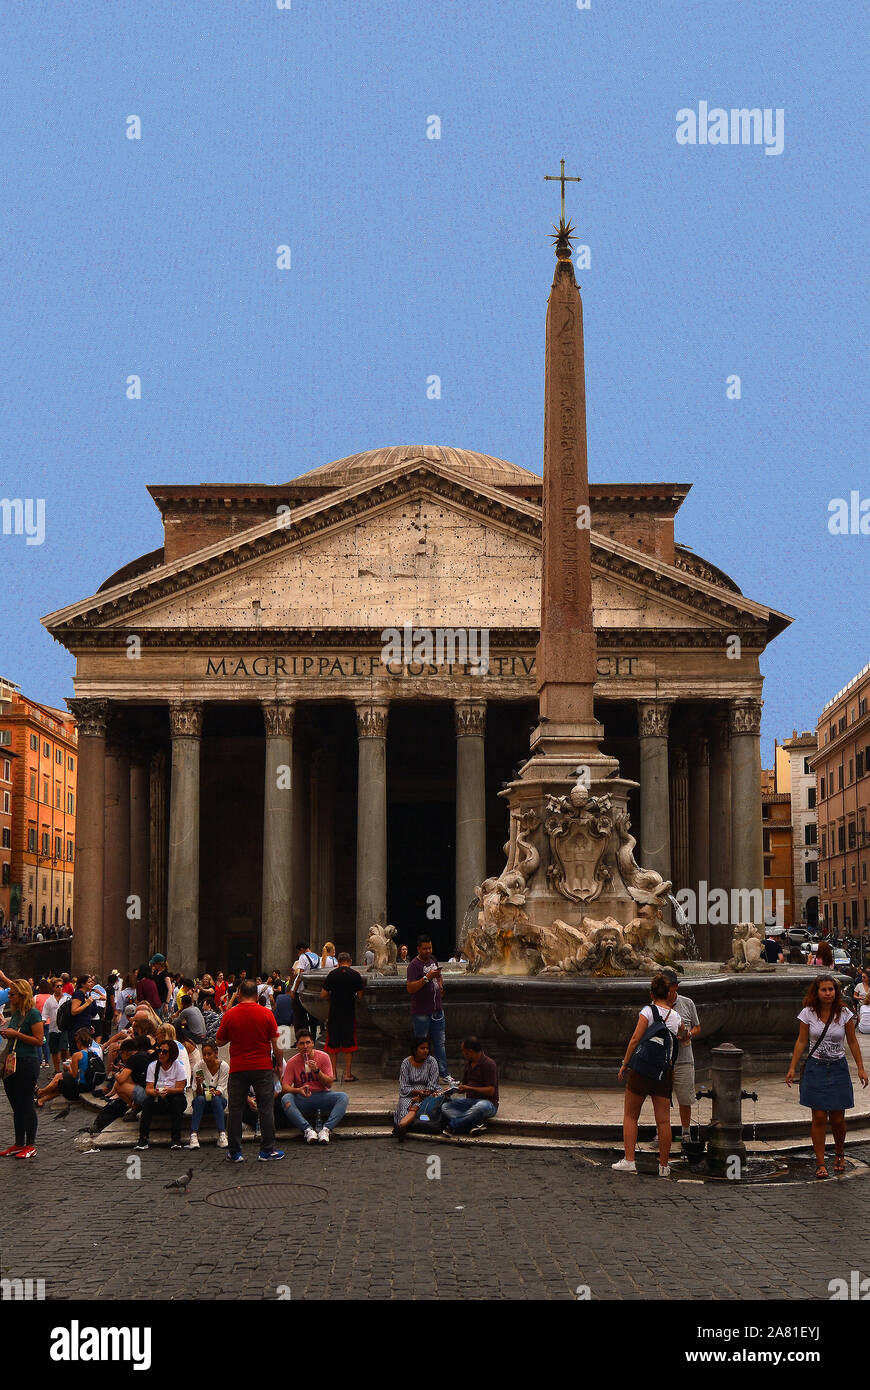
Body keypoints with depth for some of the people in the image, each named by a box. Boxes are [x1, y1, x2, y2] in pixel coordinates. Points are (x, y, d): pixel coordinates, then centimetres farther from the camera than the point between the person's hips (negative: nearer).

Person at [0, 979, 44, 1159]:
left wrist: (15, 1034, -18)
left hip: (27, 1063, -8)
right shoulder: (15, 1014, 13)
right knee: (16, 1105, 12)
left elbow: (38, 1041, -16)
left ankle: (30, 1145, 4)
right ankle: (19, 1144, 20)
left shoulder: (33, 1014, -11)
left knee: (26, 1105, -3)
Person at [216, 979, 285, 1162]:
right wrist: (279, 1064, 10)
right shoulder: (266, 1014, -5)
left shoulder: (229, 1015, -3)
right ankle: (267, 1150, 7)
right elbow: (275, 1044, -3)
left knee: (235, 1110, 7)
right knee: (266, 1108, 6)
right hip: (263, 1068, -1)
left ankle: (235, 1152, 9)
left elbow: (219, 1042, 5)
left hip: (238, 1069, 1)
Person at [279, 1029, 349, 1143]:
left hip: (322, 1095, 1)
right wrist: (298, 1090, -29)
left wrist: (317, 1070, -18)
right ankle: (308, 1130, -41)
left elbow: (329, 1084, -2)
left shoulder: (323, 1057, 0)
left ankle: (326, 1129, -38)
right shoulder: (292, 1062, -1)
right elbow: (285, 1087, -8)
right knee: (285, 1099, -31)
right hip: (302, 1099, -1)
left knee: (343, 1096, -26)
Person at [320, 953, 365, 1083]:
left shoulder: (332, 974, -3)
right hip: (349, 1013, 0)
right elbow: (360, 996, -2)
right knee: (348, 1043, 7)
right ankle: (347, 1074, 6)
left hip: (334, 1014, 0)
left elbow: (323, 995, -2)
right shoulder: (356, 975, -4)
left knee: (332, 1044, 9)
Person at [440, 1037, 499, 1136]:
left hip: (487, 1101, -8)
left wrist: (469, 1088, -16)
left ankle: (452, 1126, -32)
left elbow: (490, 1091, -15)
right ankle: (475, 1124, -33)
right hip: (469, 1101, 8)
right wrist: (453, 1089, 0)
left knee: (480, 1107, -43)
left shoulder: (489, 1064, -10)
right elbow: (464, 1084, 21)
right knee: (445, 1107, -16)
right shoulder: (469, 1063, 15)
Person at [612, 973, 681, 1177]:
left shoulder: (648, 1011, -5)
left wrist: (625, 1064, -5)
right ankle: (664, 1166, 6)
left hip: (642, 1068, -3)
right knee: (663, 1120, 5)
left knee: (630, 1116, 7)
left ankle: (629, 1160, 0)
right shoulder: (676, 1017, 8)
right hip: (665, 1071, 3)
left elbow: (636, 1039, -11)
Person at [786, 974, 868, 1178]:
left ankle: (839, 1155, 31)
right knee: (819, 1117, -3)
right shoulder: (808, 1013, -3)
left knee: (838, 1119, 4)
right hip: (815, 1068, 0)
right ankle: (820, 1163, 4)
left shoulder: (844, 1014, -2)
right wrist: (792, 1068, -3)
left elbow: (852, 1042, 5)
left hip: (838, 1068, 1)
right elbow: (801, 1042, 2)